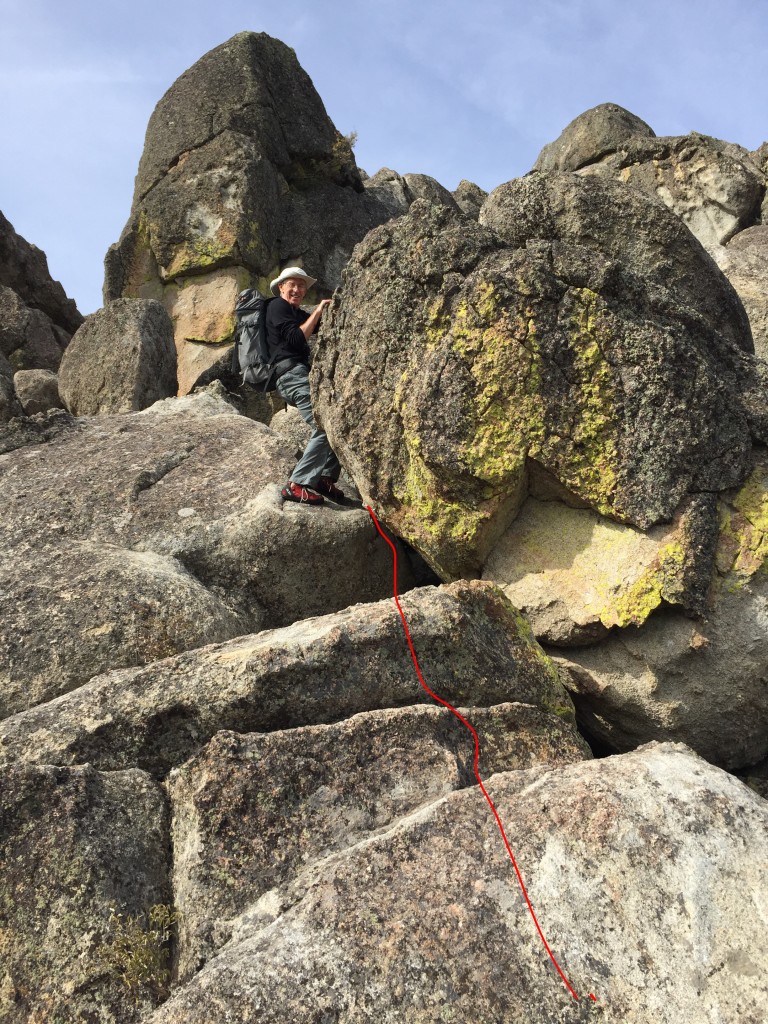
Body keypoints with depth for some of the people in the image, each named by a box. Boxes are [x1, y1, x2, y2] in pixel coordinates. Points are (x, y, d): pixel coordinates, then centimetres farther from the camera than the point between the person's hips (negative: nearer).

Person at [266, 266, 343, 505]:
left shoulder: (299, 314, 30)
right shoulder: (277, 306, 3)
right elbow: (296, 338, -11)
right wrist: (317, 311, -5)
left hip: (305, 374, 9)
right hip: (292, 373, -9)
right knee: (324, 426, -21)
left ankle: (326, 477, 3)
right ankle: (297, 485, -22)